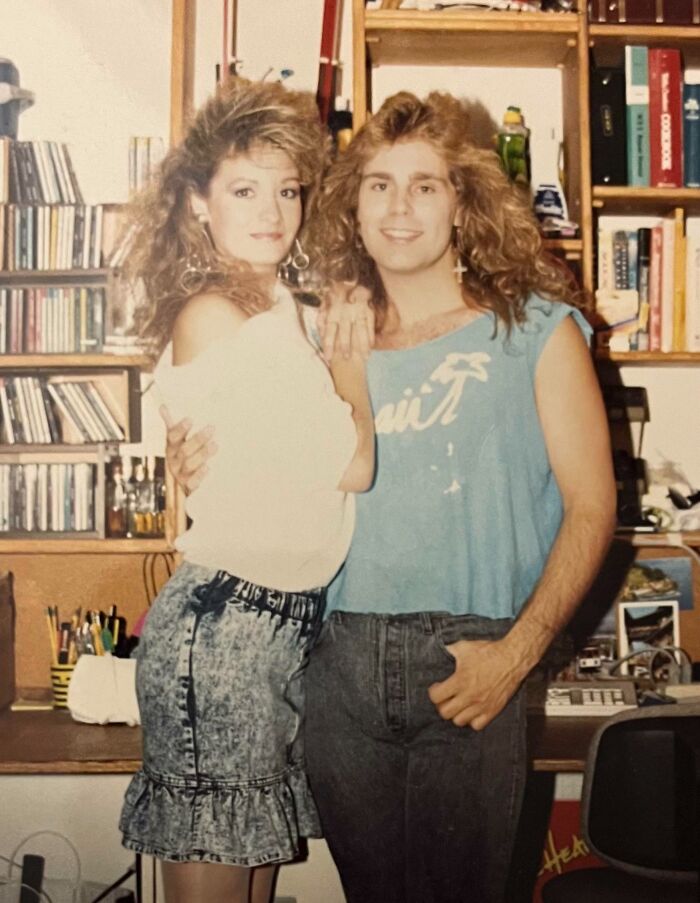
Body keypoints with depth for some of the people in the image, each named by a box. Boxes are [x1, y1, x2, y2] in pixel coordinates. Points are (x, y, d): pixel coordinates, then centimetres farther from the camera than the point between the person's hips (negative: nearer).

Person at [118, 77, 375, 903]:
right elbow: (351, 464, -14)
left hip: (286, 619, 9)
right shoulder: (214, 314, -15)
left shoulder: (274, 306, 13)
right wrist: (349, 348, 0)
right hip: (227, 625, -9)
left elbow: (336, 457, 9)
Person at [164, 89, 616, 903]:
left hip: (465, 668, -3)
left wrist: (516, 653, -12)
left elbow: (591, 509, -2)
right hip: (339, 661, 3)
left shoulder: (535, 329, 1)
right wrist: (210, 472, -4)